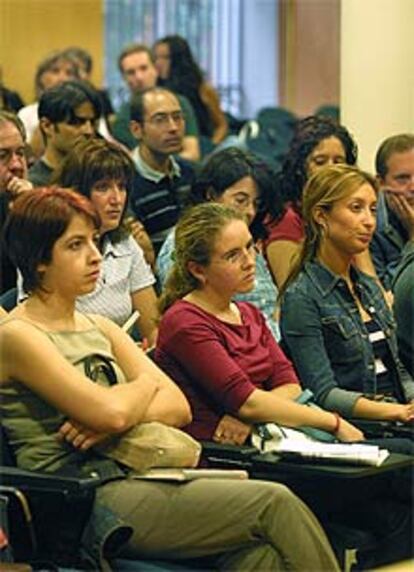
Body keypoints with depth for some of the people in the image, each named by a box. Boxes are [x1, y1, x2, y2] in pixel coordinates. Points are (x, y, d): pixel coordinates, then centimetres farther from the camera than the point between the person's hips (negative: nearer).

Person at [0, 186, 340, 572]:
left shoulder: (99, 329, 20)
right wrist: (146, 383, 6)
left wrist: (119, 419, -10)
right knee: (274, 504, -18)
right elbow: (110, 411, -17)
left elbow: (179, 406, 10)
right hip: (88, 500, -7)